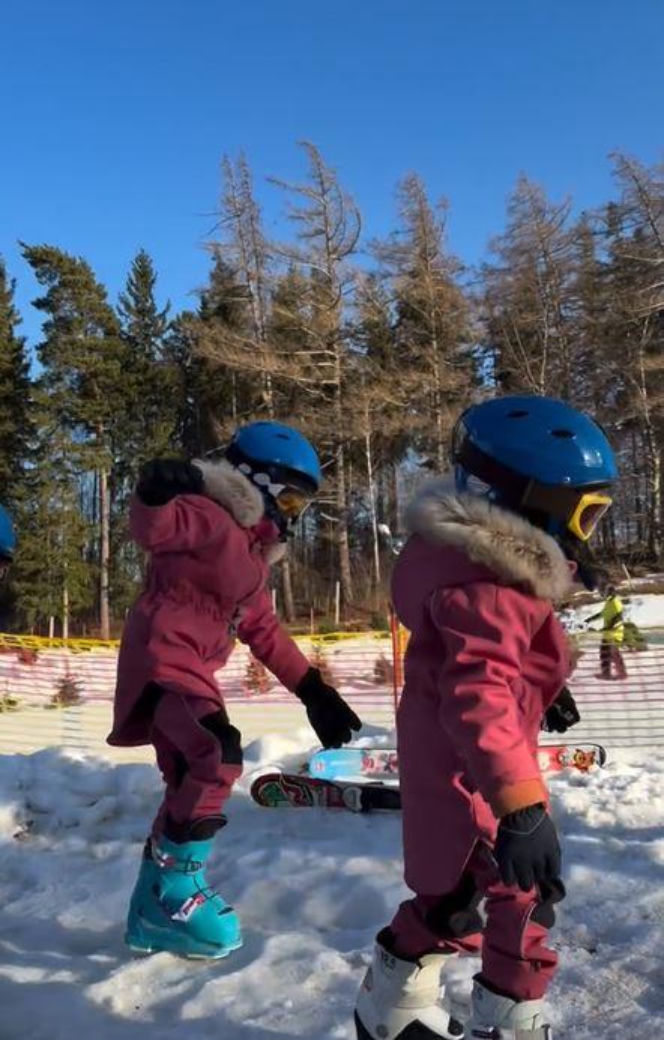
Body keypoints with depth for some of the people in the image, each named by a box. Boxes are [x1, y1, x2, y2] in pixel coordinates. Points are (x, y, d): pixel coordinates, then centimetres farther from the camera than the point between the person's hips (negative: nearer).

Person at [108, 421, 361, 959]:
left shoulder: (255, 549, 17)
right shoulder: (211, 515, -12)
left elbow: (264, 630, 19)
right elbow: (151, 530, -28)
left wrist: (313, 690, 15)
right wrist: (155, 495, -50)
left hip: (193, 671, 10)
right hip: (162, 660, -10)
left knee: (190, 785, 15)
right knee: (218, 754, -28)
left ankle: (155, 910, 32)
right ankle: (176, 887, -10)